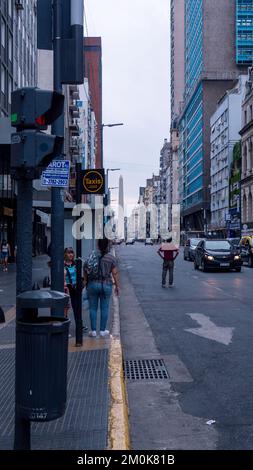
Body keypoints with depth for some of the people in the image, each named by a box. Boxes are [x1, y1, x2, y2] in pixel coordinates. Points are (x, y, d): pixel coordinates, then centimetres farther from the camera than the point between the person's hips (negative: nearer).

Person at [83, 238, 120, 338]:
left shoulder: (92, 255, 0)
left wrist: (85, 281, 13)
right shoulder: (111, 258, -5)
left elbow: (85, 270, 1)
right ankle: (103, 330, 15)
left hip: (92, 284, 1)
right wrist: (117, 286, 2)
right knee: (104, 308, 8)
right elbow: (115, 273, -6)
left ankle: (93, 330, 12)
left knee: (93, 308, 9)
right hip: (106, 285, -1)